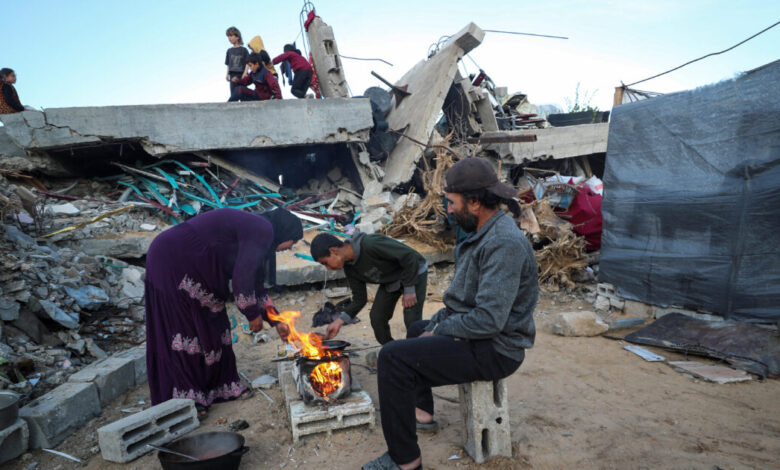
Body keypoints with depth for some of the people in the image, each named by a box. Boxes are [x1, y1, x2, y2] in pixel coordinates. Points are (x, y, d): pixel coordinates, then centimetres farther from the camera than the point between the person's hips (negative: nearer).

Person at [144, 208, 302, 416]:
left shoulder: (253, 230, 16)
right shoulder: (262, 231, -14)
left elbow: (255, 283, 21)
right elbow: (241, 278, -21)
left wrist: (276, 322, 23)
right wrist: (253, 314, -8)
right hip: (174, 263, -10)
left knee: (211, 325, 12)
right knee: (184, 329, -4)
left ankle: (221, 386, 22)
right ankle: (184, 397, 5)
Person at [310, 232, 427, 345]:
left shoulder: (371, 244, -35)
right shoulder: (349, 267, -9)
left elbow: (410, 256, -31)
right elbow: (359, 299, -3)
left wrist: (409, 290, -26)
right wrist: (340, 321, -14)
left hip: (414, 274, -7)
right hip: (390, 281, 7)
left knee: (412, 321, -13)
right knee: (377, 317, 1)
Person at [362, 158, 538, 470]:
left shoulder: (504, 243, -26)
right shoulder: (484, 235, 8)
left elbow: (489, 319, -31)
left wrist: (439, 331, -17)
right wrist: (436, 323, 7)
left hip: (495, 350, -11)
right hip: (476, 334, 11)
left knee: (393, 357, -19)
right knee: (417, 330, 30)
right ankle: (422, 412, 39)